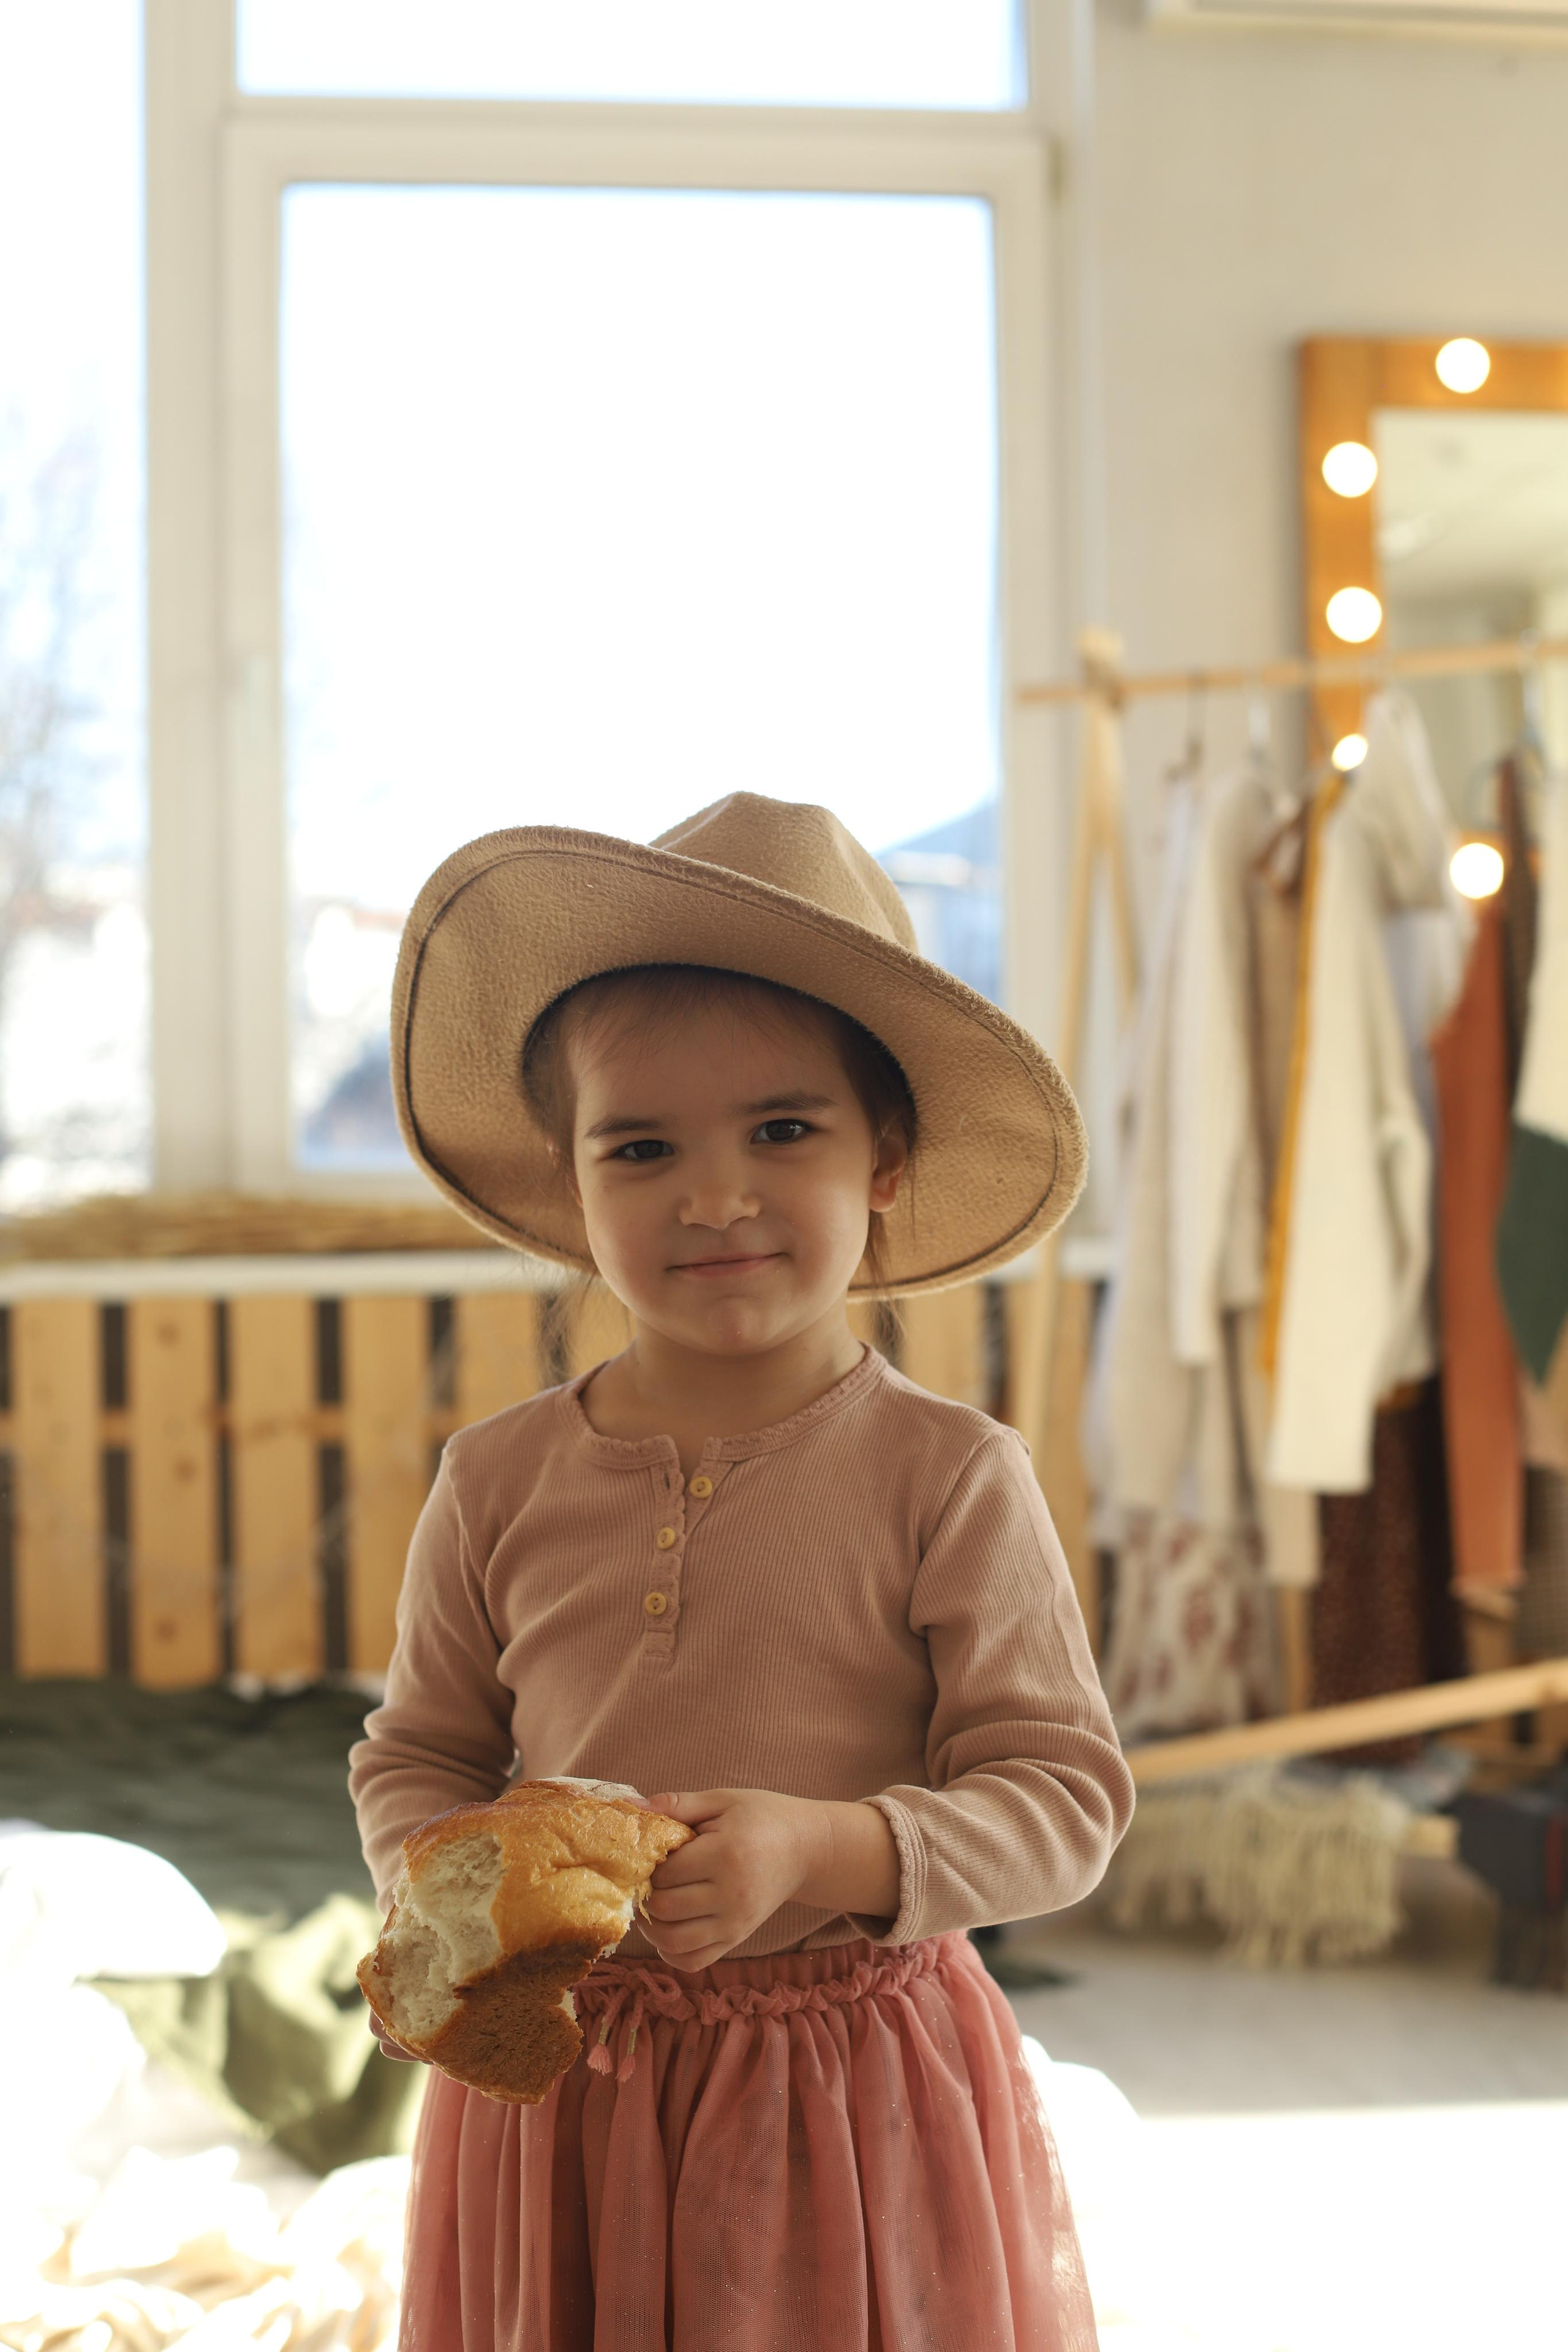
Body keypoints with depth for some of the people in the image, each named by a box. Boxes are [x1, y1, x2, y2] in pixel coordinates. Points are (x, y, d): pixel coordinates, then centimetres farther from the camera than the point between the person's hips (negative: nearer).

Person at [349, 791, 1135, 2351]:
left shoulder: (948, 1479, -10)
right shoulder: (500, 1485, -1)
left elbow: (1067, 1790, -9)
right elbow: (415, 1753, 10)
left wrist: (824, 1852, -23)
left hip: (849, 2090, -2)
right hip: (559, 2088, 2)